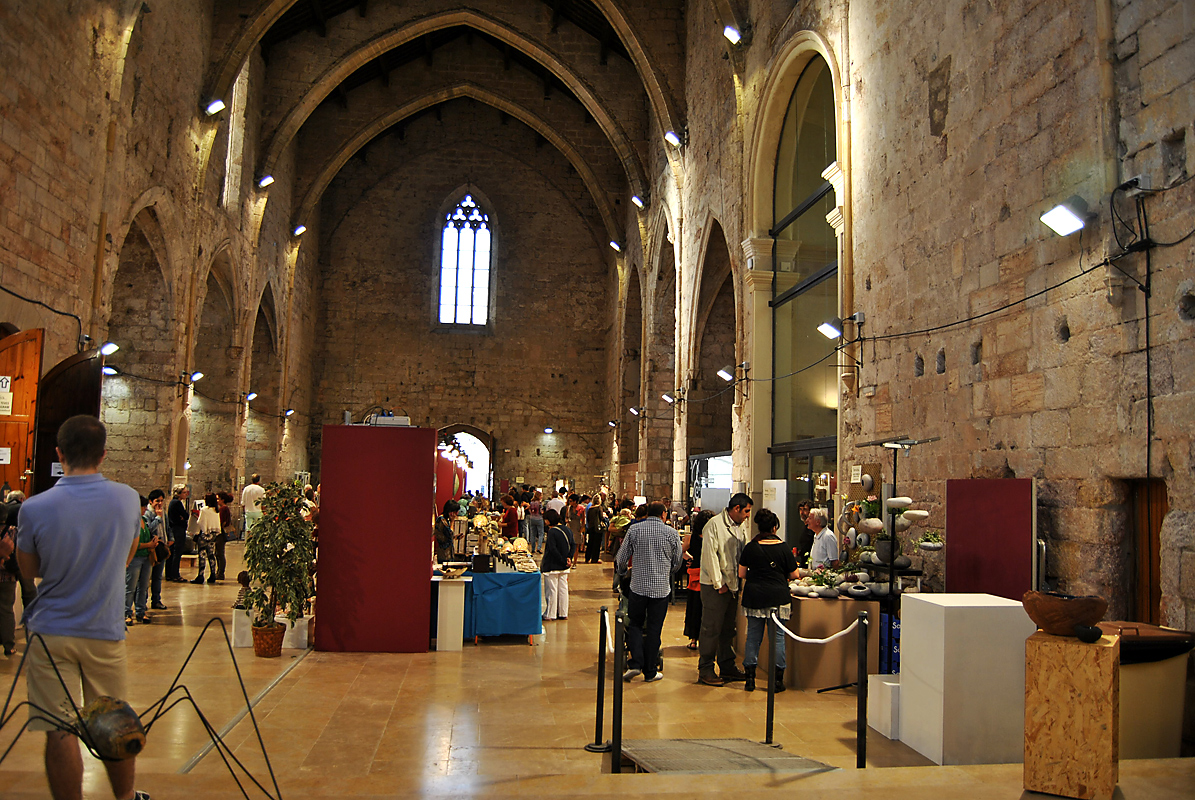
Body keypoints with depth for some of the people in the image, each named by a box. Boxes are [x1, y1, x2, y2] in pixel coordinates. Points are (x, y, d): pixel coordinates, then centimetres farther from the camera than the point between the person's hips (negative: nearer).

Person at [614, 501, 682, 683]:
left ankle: (635, 664, 0)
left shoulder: (634, 530, -2)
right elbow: (677, 563, 8)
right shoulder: (672, 533, -2)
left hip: (638, 586, 0)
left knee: (635, 624, 14)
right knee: (654, 629, 7)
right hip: (661, 588, 0)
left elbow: (622, 557, 4)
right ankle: (650, 671, 13)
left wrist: (621, 572, 25)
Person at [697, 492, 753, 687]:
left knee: (728, 629, 13)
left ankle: (727, 667, 22)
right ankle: (705, 669, 4)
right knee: (711, 629, -3)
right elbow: (710, 555, -15)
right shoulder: (715, 525, -11)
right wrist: (718, 583, -14)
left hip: (732, 585, 8)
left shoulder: (740, 527, 14)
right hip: (714, 586, -8)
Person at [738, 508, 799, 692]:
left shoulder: (750, 547, -1)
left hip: (754, 597, 1)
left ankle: (750, 678, 9)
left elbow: (741, 574, 4)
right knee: (778, 636, 6)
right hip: (778, 597, -1)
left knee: (753, 636, 8)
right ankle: (778, 679, 9)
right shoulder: (784, 548, -4)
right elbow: (794, 575, 3)